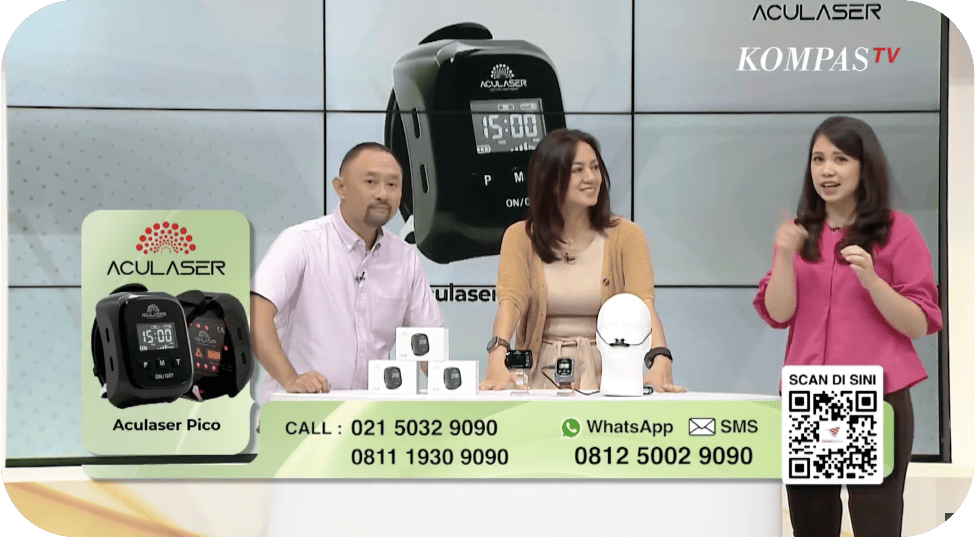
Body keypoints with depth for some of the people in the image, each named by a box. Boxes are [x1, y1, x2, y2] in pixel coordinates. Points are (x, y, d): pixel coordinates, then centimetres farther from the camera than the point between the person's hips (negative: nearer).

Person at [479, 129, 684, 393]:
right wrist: (498, 356, -34)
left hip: (605, 374, 0)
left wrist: (660, 361, -33)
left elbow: (643, 303, -13)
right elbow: (510, 300, -13)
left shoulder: (625, 235, 2)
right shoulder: (520, 237, 3)